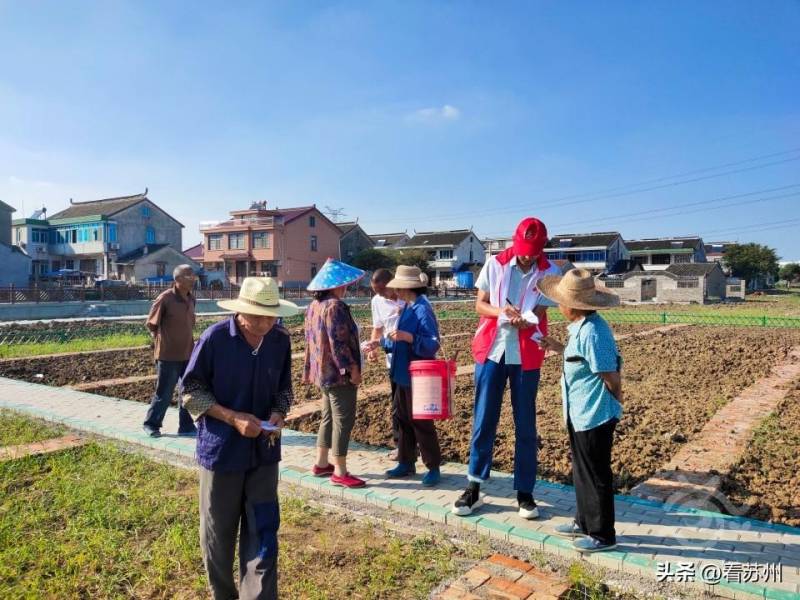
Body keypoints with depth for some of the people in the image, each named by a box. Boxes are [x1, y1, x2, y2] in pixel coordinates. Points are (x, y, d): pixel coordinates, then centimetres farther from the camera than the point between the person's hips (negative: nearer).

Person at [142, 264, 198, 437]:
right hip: (168, 355, -6)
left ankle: (186, 426, 22)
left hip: (188, 354, 6)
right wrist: (163, 340, 2)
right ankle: (150, 424, 25)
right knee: (164, 393, 5)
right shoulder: (165, 298, -16)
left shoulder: (191, 298, 4)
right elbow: (151, 323, -6)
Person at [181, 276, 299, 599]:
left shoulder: (280, 340, -5)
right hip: (221, 449, -2)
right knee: (218, 534, 15)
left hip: (264, 451, 2)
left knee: (263, 535, 6)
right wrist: (233, 418, -19)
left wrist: (278, 414, -12)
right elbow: (190, 390, -9)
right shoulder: (215, 337, -16)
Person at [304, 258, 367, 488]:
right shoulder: (335, 307, -19)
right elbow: (338, 342, -24)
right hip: (338, 372, -10)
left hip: (323, 372, 10)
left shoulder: (314, 306, 10)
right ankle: (340, 472, 6)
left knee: (328, 417, 19)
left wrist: (310, 370, 20)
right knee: (343, 419, -2)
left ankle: (321, 464, 28)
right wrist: (352, 368, -19)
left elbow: (312, 340, 15)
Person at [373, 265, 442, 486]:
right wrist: (381, 343, 13)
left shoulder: (422, 309, -18)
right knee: (403, 419, 16)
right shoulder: (407, 308, 8)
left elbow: (433, 344, -23)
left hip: (418, 376, -9)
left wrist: (408, 337, -31)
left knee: (421, 422, 1)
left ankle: (433, 468, 16)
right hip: (403, 375, 9)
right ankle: (406, 463, 29)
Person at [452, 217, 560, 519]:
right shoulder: (495, 264, -2)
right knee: (483, 420, 5)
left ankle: (524, 492, 18)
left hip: (526, 356, 0)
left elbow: (539, 314, -8)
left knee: (525, 425, 6)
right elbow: (480, 304, 0)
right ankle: (473, 487, 17)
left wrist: (523, 320, -31)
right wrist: (500, 310, -21)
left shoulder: (549, 272, -3)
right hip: (491, 350, 1)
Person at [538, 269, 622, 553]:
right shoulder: (582, 327, 4)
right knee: (582, 471, 22)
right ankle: (584, 522, 38)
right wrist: (559, 348, 13)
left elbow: (611, 376, -23)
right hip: (581, 414, 10)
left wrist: (616, 401, -6)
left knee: (596, 475, 6)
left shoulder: (592, 332, -26)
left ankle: (603, 535, 23)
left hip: (594, 416, -10)